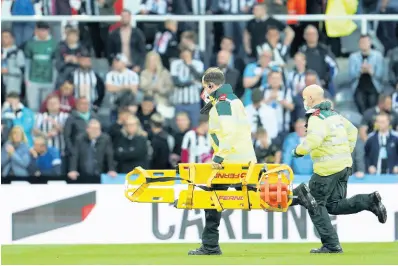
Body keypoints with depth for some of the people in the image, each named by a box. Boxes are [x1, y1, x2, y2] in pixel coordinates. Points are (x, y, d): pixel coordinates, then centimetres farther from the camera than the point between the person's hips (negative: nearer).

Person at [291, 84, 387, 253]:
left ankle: (331, 245, 0)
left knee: (316, 205, 3)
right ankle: (369, 201, -5)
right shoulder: (334, 114, 16)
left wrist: (299, 151, -17)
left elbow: (314, 138, -31)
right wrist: (347, 153, 28)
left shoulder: (316, 118, -12)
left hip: (327, 168, -9)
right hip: (344, 165, 9)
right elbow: (352, 131, 27)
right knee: (335, 206, 15)